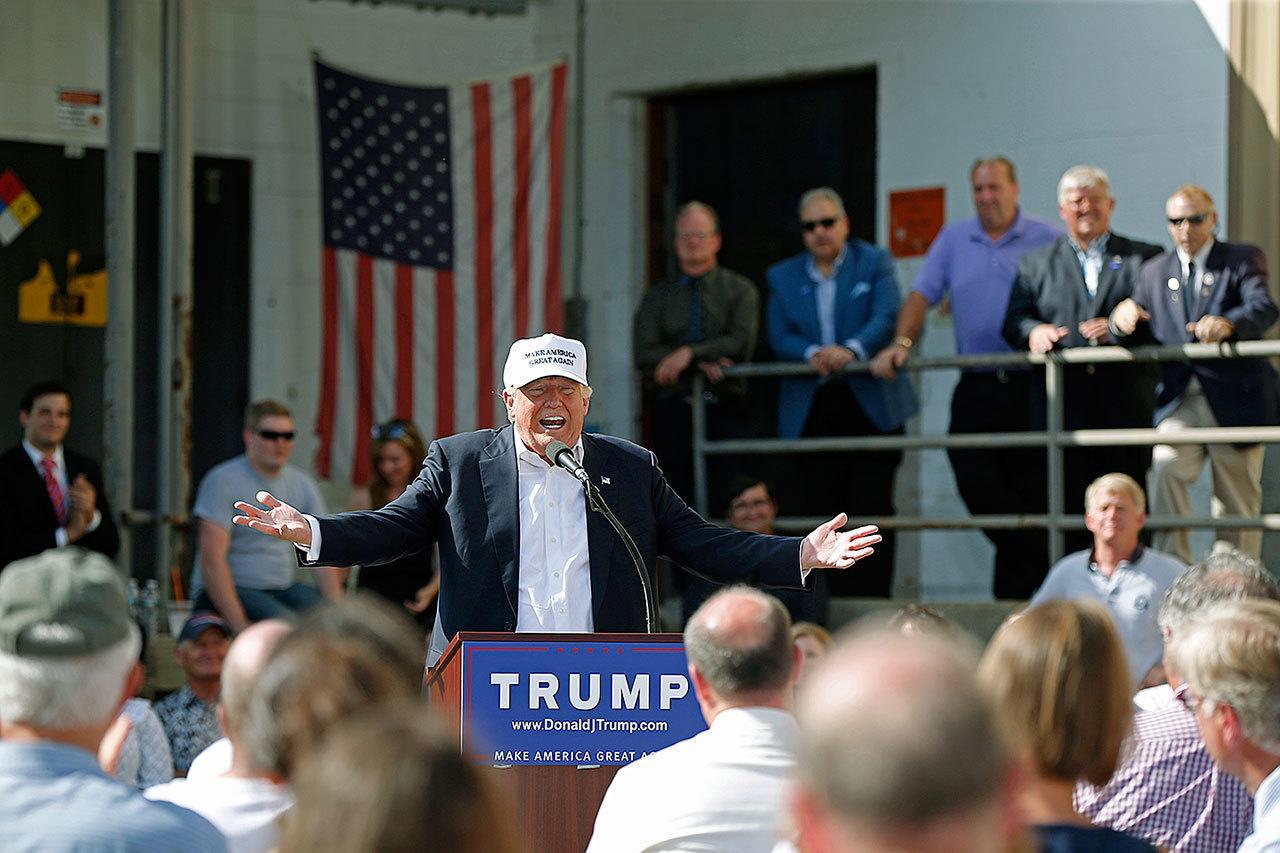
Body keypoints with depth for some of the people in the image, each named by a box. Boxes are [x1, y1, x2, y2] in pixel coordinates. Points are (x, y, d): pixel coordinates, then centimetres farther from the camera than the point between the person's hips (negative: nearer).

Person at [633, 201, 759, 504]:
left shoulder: (740, 289, 10)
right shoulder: (657, 296, 14)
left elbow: (741, 343, -5)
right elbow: (644, 354, 2)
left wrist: (689, 353, -14)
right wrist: (701, 364, -10)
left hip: (725, 410, -1)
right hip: (673, 408, 1)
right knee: (675, 495, -7)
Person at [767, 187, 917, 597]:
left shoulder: (874, 263, 7)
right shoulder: (782, 277, 14)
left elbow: (886, 317, -7)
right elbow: (779, 337, 4)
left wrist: (851, 350, -24)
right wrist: (812, 354, -17)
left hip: (870, 406, -2)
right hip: (810, 411, 2)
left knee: (871, 509, -2)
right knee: (805, 509, -4)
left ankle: (871, 598, 2)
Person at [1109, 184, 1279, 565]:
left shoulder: (1242, 259, 3)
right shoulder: (1154, 271, 15)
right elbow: (1139, 336, 12)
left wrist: (1228, 324, -38)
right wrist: (1122, 319, -13)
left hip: (1235, 401, -2)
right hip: (1179, 402, 2)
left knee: (1238, 501, 4)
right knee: (1165, 467, -25)